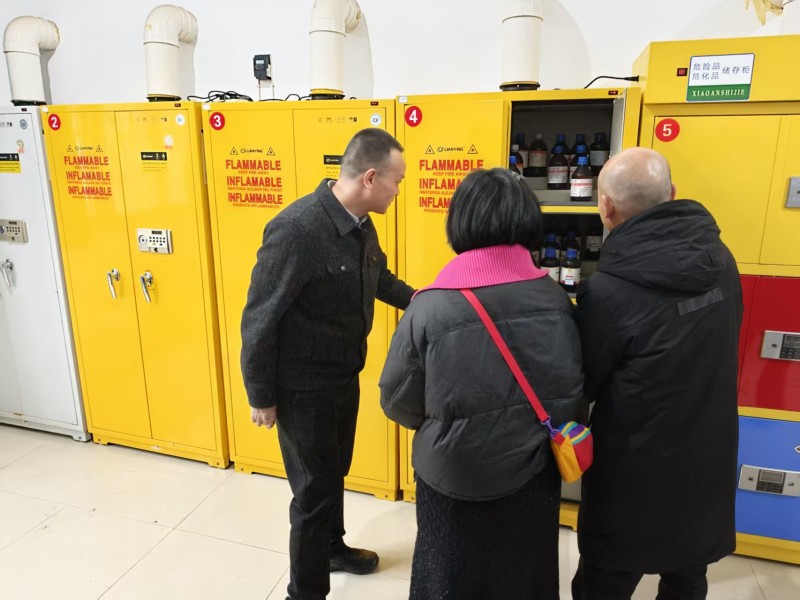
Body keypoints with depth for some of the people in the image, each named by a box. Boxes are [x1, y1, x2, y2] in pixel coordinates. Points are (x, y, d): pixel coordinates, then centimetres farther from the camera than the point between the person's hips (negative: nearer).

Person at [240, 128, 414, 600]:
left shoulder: (362, 225, -2)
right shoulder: (296, 229, -28)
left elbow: (380, 278, 19)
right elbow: (259, 320, -22)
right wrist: (261, 396, -14)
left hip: (345, 377, 8)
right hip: (303, 387, -8)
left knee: (334, 473, 26)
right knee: (315, 488, 7)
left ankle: (333, 547, 51)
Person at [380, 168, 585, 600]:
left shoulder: (430, 308, -21)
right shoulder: (557, 299, -12)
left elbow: (400, 403, -12)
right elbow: (576, 392, -3)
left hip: (453, 482, -2)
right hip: (534, 476, 3)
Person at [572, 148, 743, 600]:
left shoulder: (609, 291, -27)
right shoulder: (720, 259, -5)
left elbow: (582, 384, -13)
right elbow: (716, 349, 9)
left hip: (638, 469, -6)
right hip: (710, 457, 7)